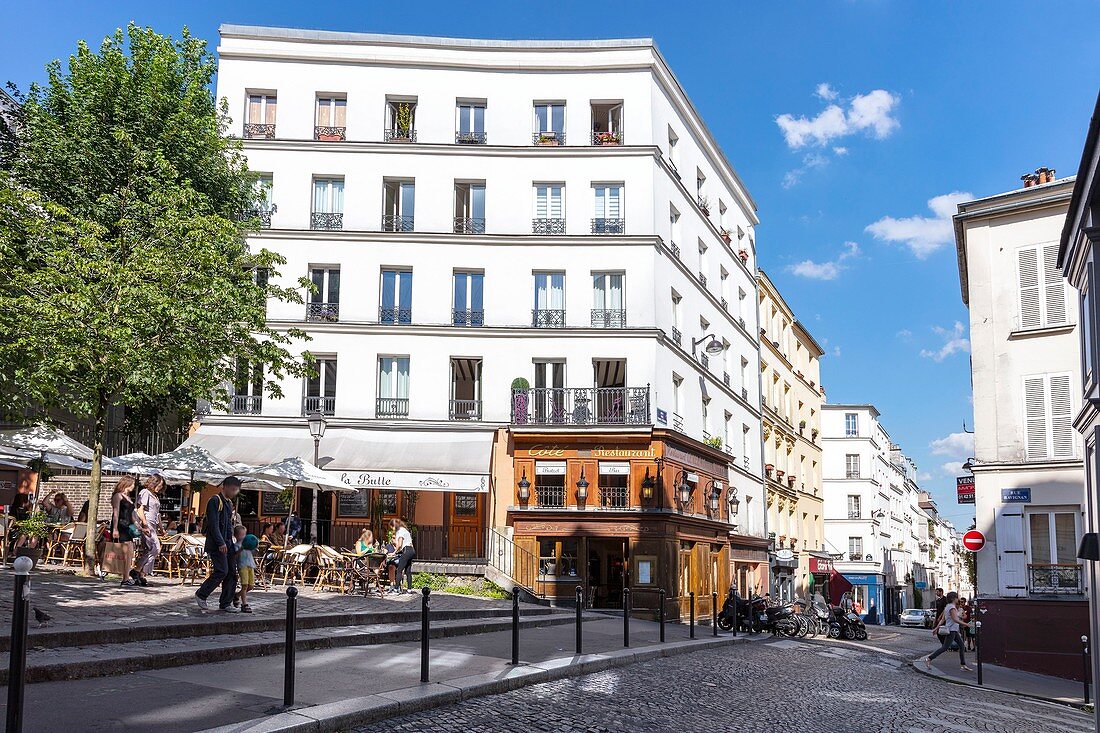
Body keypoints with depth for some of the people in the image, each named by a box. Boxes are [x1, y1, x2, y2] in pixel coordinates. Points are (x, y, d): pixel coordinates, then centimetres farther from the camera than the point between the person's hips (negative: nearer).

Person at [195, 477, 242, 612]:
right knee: (222, 571, -15)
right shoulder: (215, 501, -9)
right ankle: (201, 595, 2)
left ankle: (226, 603, 10)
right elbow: (213, 524, -17)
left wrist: (231, 543, 17)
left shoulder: (229, 503, 19)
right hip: (217, 544, -9)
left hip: (228, 544, 9)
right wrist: (220, 543, -22)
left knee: (232, 573, 4)